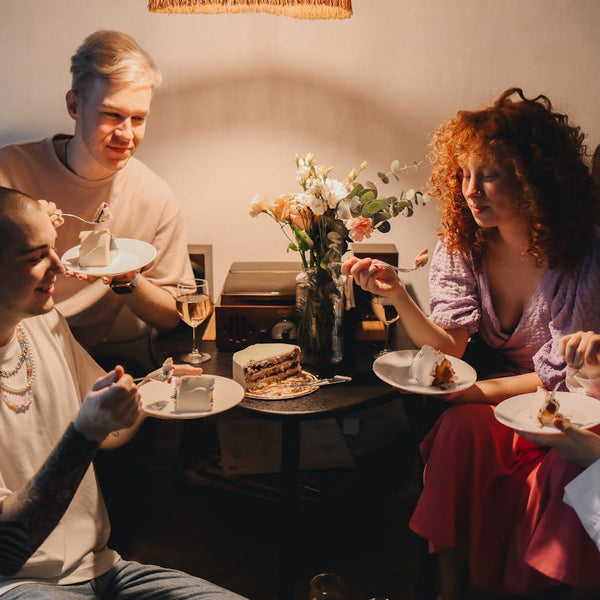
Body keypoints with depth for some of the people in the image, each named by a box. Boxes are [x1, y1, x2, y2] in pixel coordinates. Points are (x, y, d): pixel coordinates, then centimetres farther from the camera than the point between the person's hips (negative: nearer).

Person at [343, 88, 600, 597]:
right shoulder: (460, 246, -6)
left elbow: (557, 377, -15)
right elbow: (447, 349, -13)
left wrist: (474, 391, -23)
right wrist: (398, 297, -29)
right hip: (489, 397, 3)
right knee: (461, 428, -27)